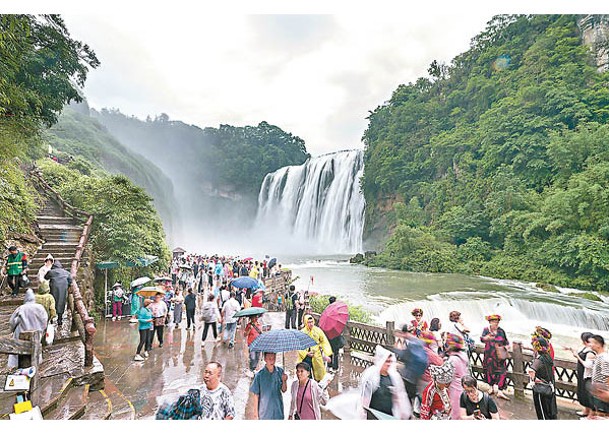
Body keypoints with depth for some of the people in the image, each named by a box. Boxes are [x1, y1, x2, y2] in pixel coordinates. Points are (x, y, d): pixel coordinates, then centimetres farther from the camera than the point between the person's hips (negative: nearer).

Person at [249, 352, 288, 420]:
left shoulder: (280, 371, -4)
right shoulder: (259, 374, -12)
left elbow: (284, 390, 3)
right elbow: (256, 395, -6)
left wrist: (284, 381, -17)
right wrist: (256, 413, -4)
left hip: (278, 412, 3)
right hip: (264, 413, -3)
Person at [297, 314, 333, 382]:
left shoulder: (318, 330, -3)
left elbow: (325, 342, 4)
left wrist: (326, 354, -3)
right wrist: (306, 353, -18)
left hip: (317, 356, 2)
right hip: (306, 357, -2)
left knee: (319, 375, 10)